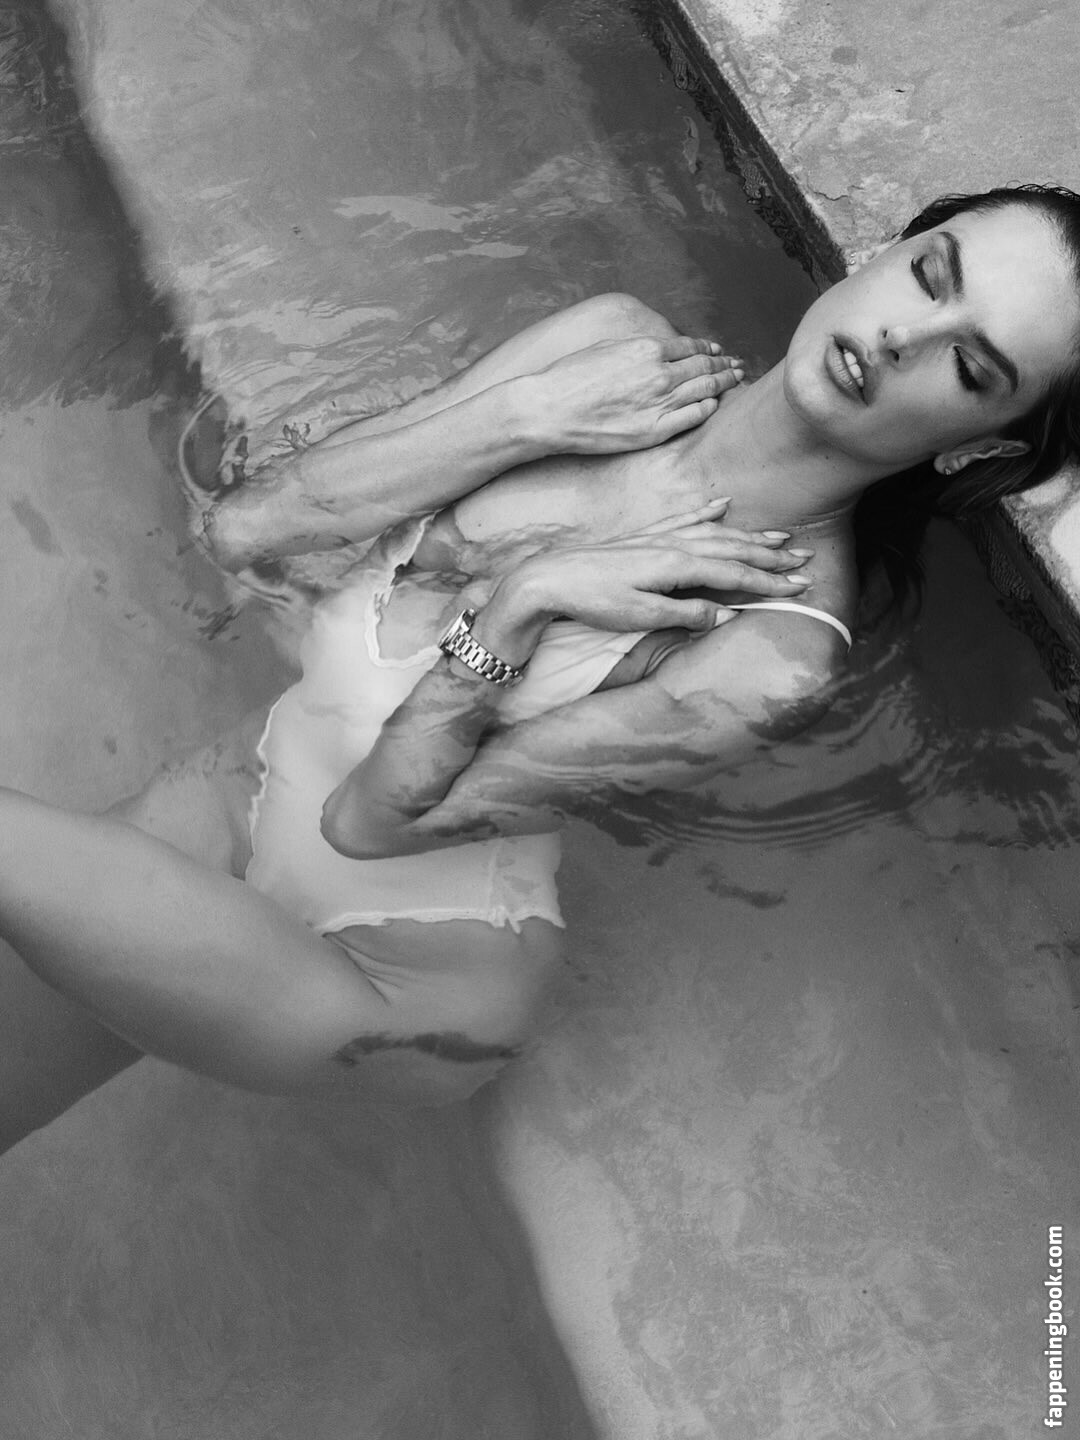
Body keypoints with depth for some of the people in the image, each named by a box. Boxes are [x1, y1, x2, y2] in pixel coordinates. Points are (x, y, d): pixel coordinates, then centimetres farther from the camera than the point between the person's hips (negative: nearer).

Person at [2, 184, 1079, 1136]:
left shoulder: (781, 646, -26)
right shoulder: (615, 348, -12)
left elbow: (372, 818, -21)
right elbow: (241, 526, -14)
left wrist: (516, 601, -24)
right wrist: (524, 421, -22)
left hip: (401, 973, -5)